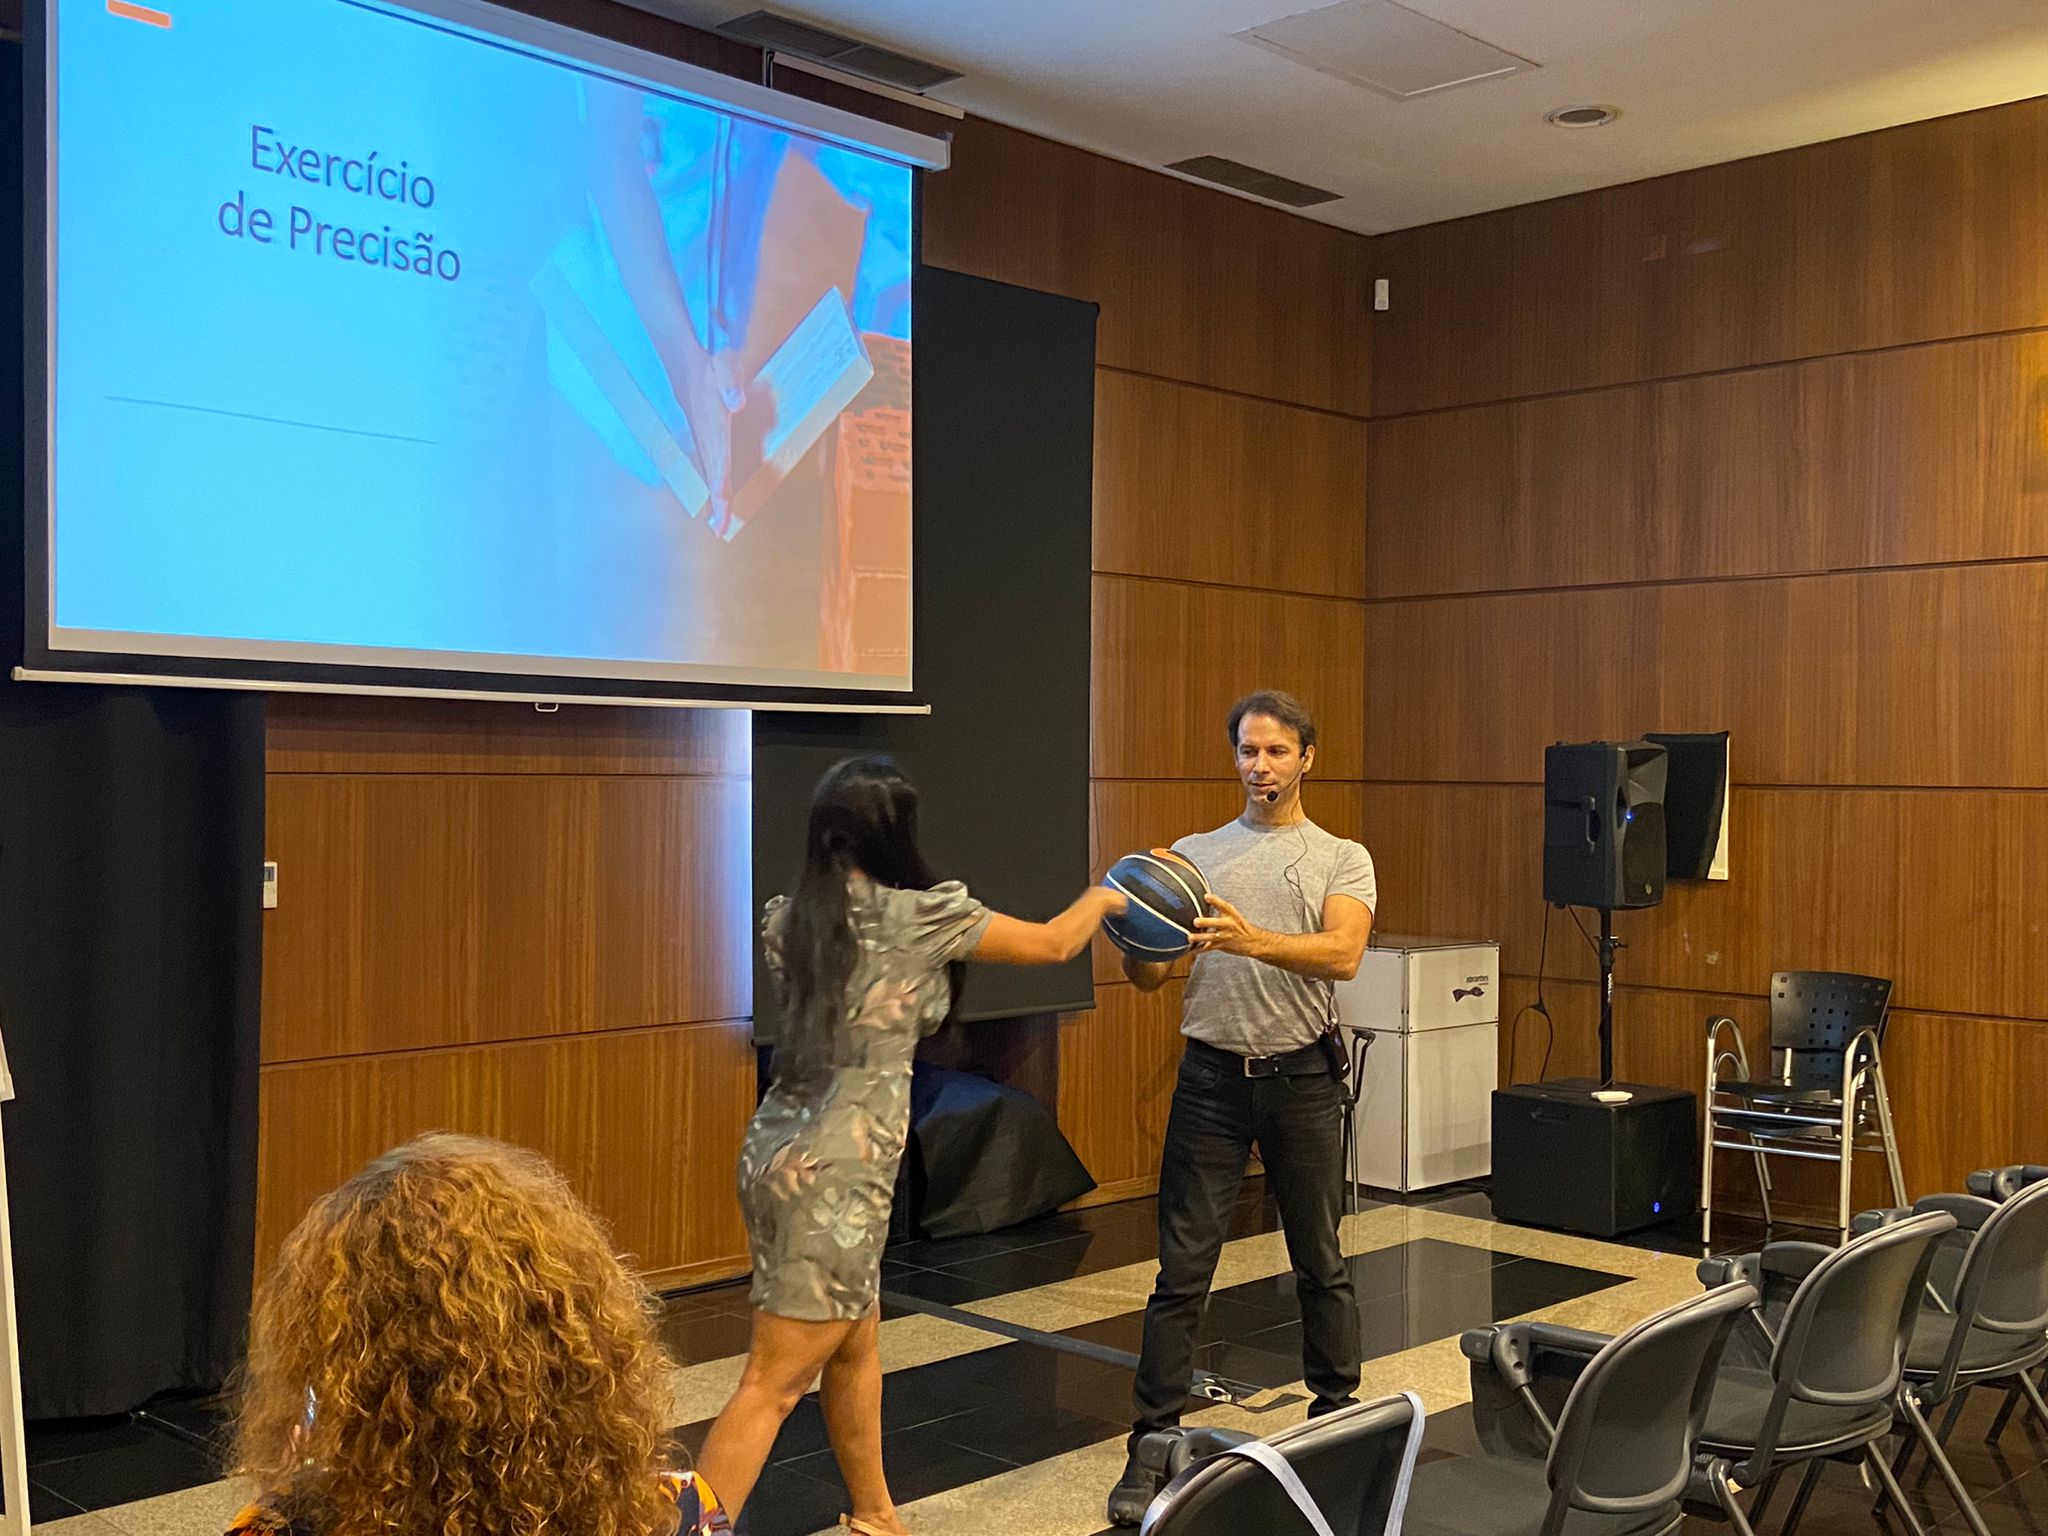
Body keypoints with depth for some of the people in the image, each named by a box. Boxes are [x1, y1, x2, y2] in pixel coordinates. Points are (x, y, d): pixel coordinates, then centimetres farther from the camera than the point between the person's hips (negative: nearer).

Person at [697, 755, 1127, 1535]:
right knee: (772, 1386, -4)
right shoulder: (922, 914, -10)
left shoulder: (789, 918, 3)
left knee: (856, 1344, 23)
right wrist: (1102, 898, 24)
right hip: (837, 1172, -8)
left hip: (782, 1152, 8)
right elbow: (1053, 944, 4)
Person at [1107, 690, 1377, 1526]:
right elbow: (1150, 978, 4)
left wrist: (1254, 940, -36)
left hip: (1302, 1078, -1)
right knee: (1182, 1268, 0)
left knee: (1320, 1262, 13)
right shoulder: (1194, 854, 8)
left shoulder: (1342, 859, 1)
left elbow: (1342, 955, -18)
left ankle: (1337, 1417, 31)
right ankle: (1153, 1445, 7)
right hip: (1212, 1077, 1)